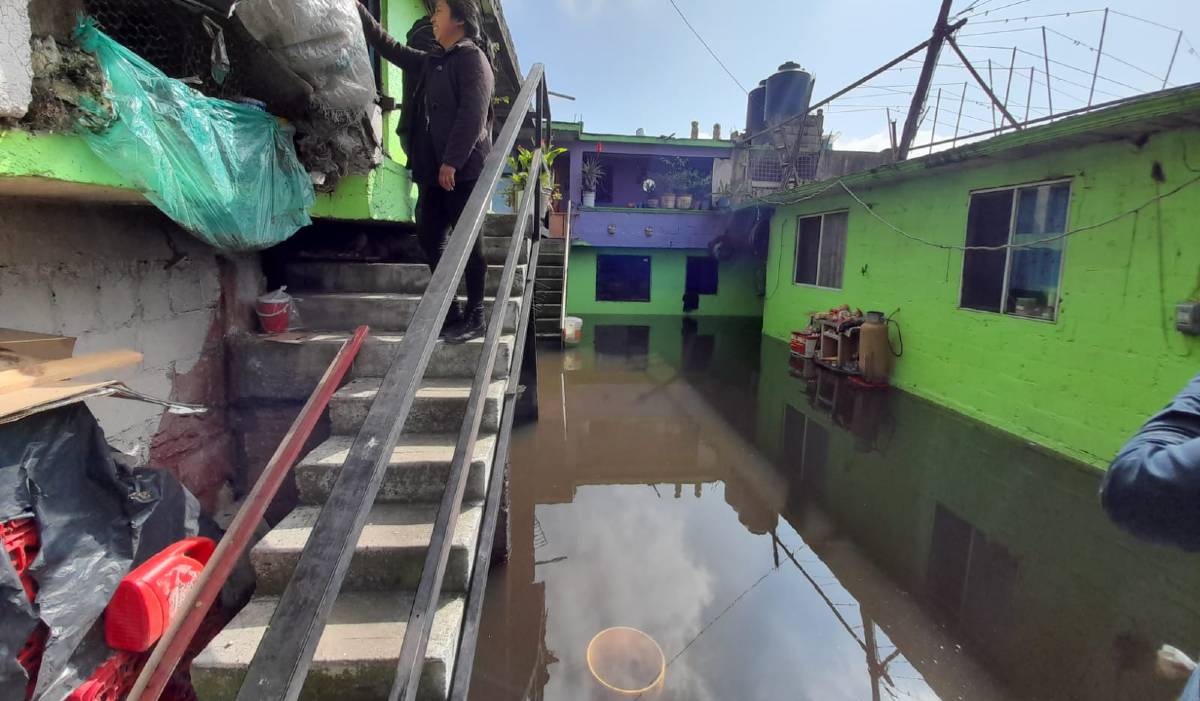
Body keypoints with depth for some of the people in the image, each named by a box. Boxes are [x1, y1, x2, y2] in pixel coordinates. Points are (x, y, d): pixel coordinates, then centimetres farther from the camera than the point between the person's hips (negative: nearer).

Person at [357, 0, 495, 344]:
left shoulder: (473, 58, -2)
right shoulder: (432, 62, 23)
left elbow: (472, 115, -14)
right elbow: (390, 47, 34)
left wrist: (453, 161, -20)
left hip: (463, 168, -8)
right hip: (433, 168, 8)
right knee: (429, 238, 5)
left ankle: (475, 316, 2)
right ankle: (451, 312, 13)